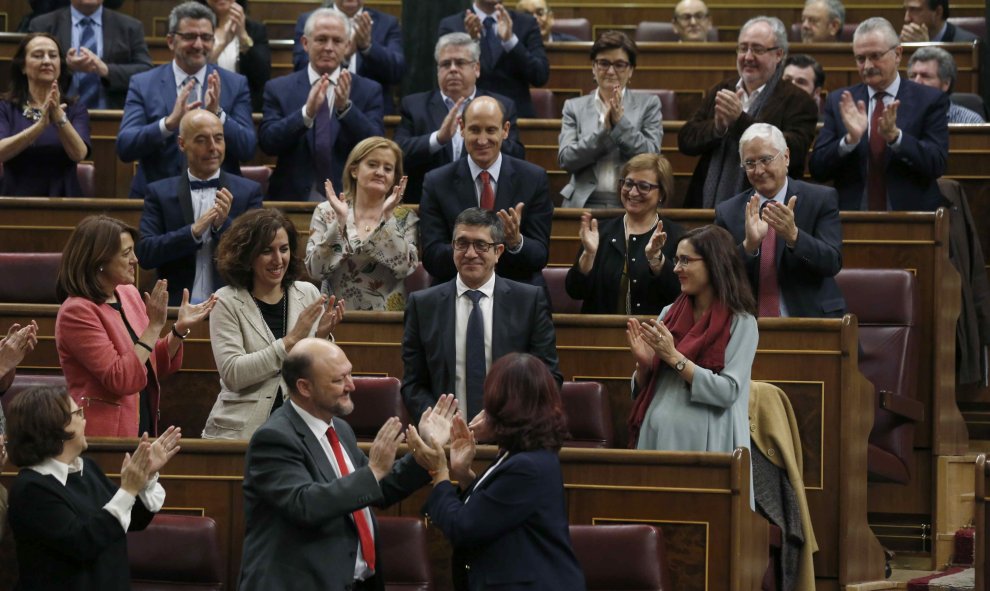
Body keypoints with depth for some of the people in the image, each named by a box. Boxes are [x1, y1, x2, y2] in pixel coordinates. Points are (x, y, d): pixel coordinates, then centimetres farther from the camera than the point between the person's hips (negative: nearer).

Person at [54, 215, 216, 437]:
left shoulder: (129, 294, 8)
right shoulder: (76, 312, -15)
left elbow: (157, 367, 15)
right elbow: (120, 380, -20)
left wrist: (180, 329, -1)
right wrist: (154, 326, -20)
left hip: (142, 425, 7)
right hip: (103, 435, -7)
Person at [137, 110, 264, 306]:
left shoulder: (249, 191, 10)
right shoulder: (159, 192, 10)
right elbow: (144, 254, 0)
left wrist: (224, 225, -10)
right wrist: (194, 231, -12)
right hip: (177, 306, -1)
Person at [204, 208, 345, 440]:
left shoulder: (308, 294, 8)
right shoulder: (227, 303, -2)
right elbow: (232, 375, -13)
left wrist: (321, 337, -8)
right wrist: (291, 340, -16)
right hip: (241, 433, -2)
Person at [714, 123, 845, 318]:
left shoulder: (821, 199, 4)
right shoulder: (727, 212, 8)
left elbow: (833, 263, -6)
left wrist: (794, 235, -22)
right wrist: (748, 246, -17)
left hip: (811, 318, -2)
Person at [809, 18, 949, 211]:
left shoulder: (930, 100, 6)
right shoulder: (838, 102, 11)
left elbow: (937, 165, -3)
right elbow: (817, 170, 5)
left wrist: (895, 136, -17)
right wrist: (850, 139, -12)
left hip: (911, 216, -1)